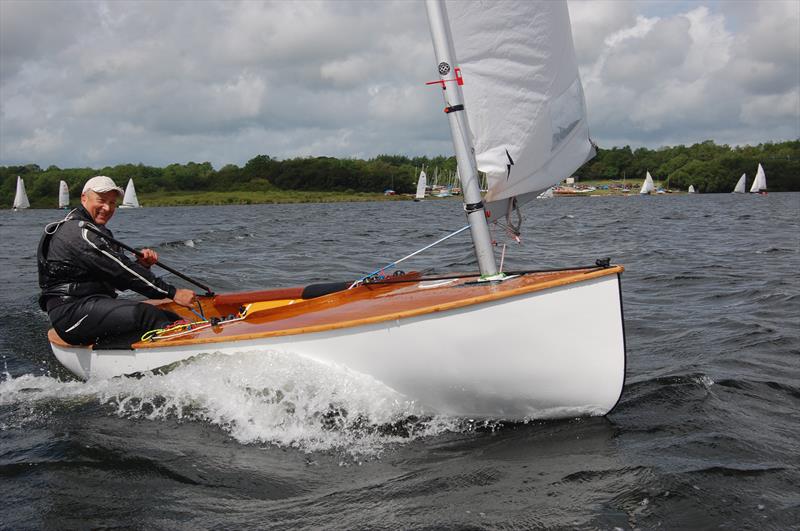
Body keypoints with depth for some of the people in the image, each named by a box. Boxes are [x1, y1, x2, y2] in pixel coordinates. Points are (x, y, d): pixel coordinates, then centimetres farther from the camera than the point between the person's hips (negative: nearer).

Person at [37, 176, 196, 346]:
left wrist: (141, 264, -6)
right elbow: (120, 271, -19)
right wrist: (172, 292, -20)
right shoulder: (79, 232, -13)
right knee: (145, 314, -29)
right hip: (71, 311, -10)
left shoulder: (99, 231, 21)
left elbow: (119, 280, 17)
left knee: (170, 319, -5)